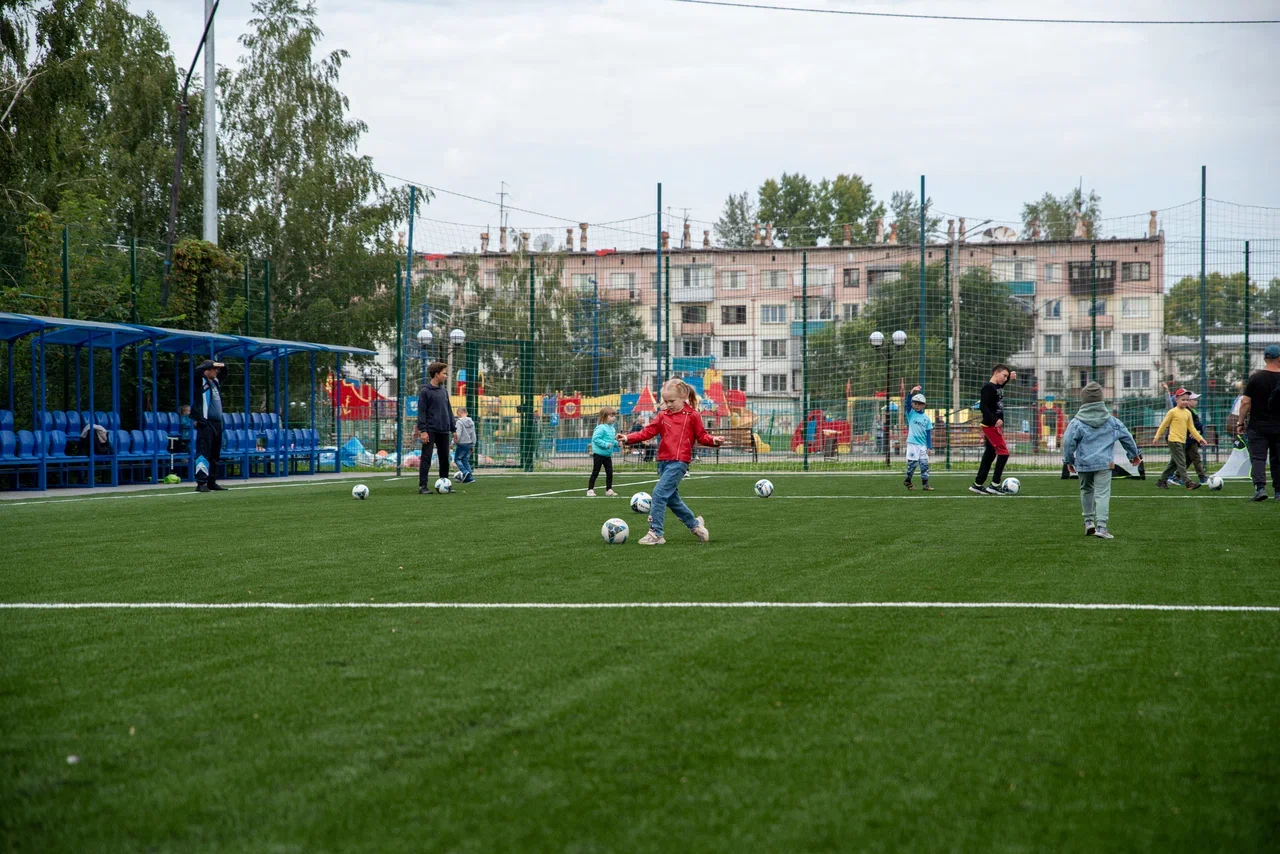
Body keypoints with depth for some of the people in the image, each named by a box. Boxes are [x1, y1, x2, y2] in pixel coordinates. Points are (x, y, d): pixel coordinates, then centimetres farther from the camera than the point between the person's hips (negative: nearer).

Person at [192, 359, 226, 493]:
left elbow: (224, 370, 33)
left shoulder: (216, 382, 17)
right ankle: (201, 483, -13)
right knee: (204, 453, -11)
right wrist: (212, 364, -16)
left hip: (217, 423, 8)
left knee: (215, 455, 11)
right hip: (205, 423, -8)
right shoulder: (201, 382, -4)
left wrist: (222, 365, 12)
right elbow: (197, 369, -24)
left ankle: (212, 482, 18)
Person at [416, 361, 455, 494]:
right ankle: (423, 486, -8)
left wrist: (453, 428, 13)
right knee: (426, 458, -7)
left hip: (443, 431, 6)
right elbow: (421, 412, -8)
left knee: (445, 458, 9)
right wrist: (422, 430, -15)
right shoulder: (425, 391, -5)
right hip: (430, 430, -6)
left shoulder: (444, 391, 13)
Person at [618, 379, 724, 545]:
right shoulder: (663, 416, 13)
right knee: (671, 498, 13)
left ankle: (656, 533, -15)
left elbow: (701, 436, 5)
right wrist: (628, 438, -7)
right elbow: (647, 432, 6)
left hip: (679, 462, -7)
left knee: (659, 492, -17)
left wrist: (713, 441, -16)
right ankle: (695, 524, 34)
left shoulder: (692, 416, 1)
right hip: (664, 461, 7)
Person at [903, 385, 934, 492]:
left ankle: (925, 484, 4)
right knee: (913, 462, -5)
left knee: (924, 463, 0)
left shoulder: (926, 418, 9)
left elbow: (928, 433, 10)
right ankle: (907, 481, 14)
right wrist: (912, 392, -33)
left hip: (923, 445, 3)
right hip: (912, 443, -3)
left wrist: (929, 447, 5)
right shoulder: (911, 413, 2)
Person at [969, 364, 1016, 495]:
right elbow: (983, 406, -22)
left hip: (995, 426, 10)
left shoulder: (998, 386, 12)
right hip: (990, 426, -10)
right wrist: (995, 420, -28)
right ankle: (994, 485, -11)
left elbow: (1001, 384, 35)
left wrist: (1010, 376, 16)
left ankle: (977, 485, 16)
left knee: (989, 455, 11)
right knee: (1003, 452, -11)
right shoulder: (988, 388, -14)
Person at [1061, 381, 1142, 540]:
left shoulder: (1077, 422, -7)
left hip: (1083, 463, 0)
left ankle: (1089, 522, 25)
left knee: (1086, 490, 23)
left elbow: (1068, 442, -7)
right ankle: (1101, 526, -18)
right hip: (1104, 462, 0)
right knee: (1102, 493, -5)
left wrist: (1068, 461, 9)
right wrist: (1134, 454, 25)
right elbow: (1126, 436, 9)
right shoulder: (1111, 420, 2)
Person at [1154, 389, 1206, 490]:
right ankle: (1188, 483, -16)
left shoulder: (1188, 412, 10)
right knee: (1181, 462, -12)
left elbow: (1191, 428, 15)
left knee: (1174, 463, 13)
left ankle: (1162, 481, 22)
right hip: (1174, 441, -7)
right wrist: (1157, 436, 2)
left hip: (1182, 442, 7)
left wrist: (1199, 438, 8)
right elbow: (1164, 425, -1)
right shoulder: (1172, 412, -8)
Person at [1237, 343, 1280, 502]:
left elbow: (1245, 402, -8)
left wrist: (1241, 422, 2)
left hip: (1258, 426, -2)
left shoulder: (1255, 378, -7)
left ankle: (1260, 487, -20)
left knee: (1257, 458, -2)